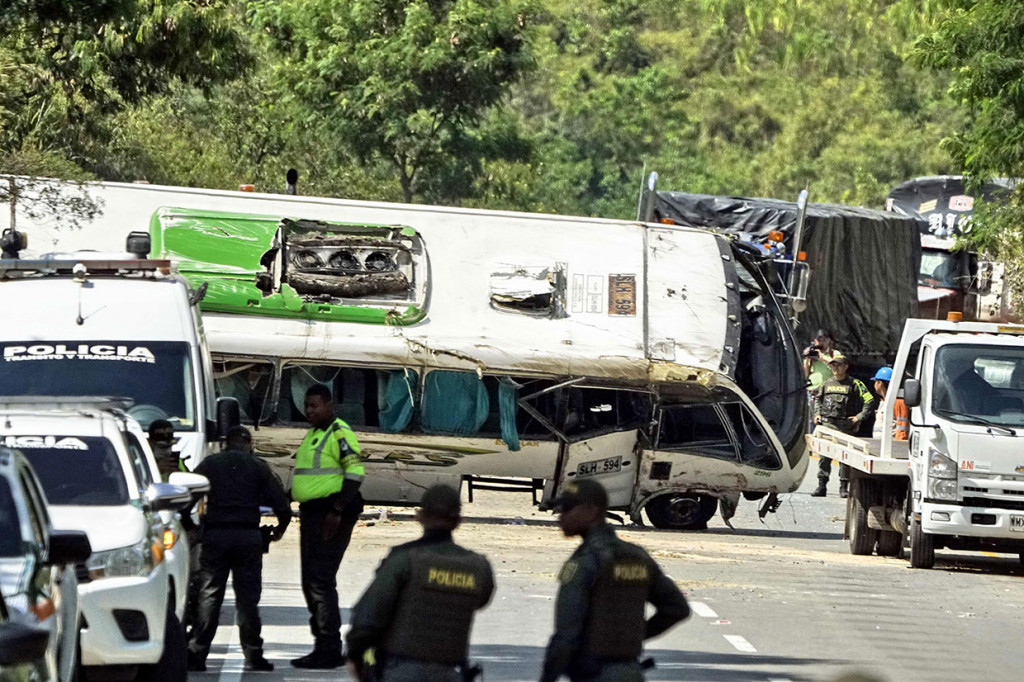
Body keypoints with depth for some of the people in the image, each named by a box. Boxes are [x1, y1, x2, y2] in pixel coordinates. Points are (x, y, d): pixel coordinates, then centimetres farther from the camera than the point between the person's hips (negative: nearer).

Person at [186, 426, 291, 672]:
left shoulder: (208, 465, 9)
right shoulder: (258, 467, 7)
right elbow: (282, 504, 3)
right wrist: (280, 528, 22)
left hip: (214, 534, 0)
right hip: (248, 535, 0)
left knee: (209, 595, 2)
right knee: (247, 597, 5)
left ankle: (197, 653, -4)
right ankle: (253, 656, 5)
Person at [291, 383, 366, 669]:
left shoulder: (340, 433, -11)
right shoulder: (313, 435, 19)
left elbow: (355, 472, -19)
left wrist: (337, 511, -24)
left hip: (330, 514, -10)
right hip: (311, 513, 10)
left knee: (320, 579, -14)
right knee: (311, 581, 11)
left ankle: (330, 650, -13)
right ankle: (323, 646, 17)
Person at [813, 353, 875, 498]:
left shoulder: (855, 384, 1)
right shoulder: (827, 384, 16)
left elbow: (870, 401, -2)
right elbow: (818, 399, 29)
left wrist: (859, 417, -10)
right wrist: (817, 413, 12)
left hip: (845, 426, -3)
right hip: (827, 424, 4)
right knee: (824, 455, -3)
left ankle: (844, 487, 4)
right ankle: (821, 485, 0)